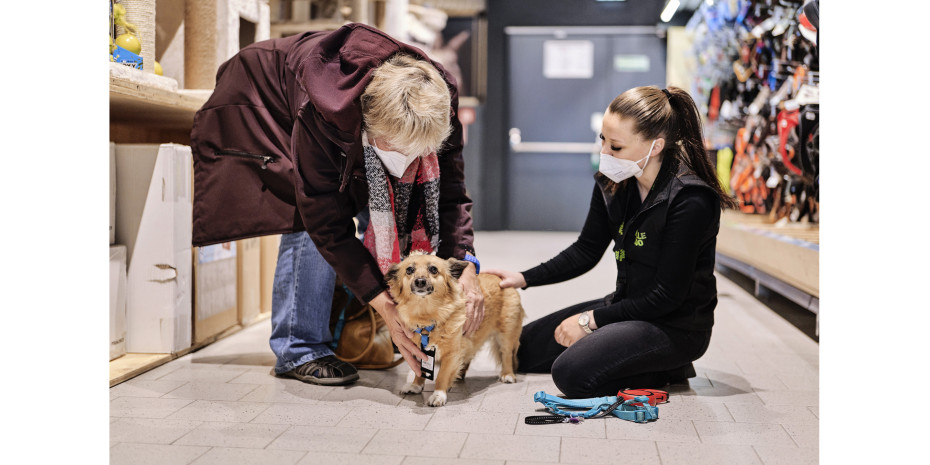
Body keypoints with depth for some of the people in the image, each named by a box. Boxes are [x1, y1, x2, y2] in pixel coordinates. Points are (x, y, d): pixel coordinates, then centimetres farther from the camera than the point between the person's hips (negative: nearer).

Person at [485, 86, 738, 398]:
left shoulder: (689, 201, -24)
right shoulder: (612, 183, -2)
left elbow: (668, 296, -21)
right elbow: (586, 252, 11)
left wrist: (591, 320, -17)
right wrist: (523, 278, -1)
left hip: (677, 325, -8)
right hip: (627, 305, 9)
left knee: (572, 373, -28)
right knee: (523, 349, 9)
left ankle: (666, 369, -2)